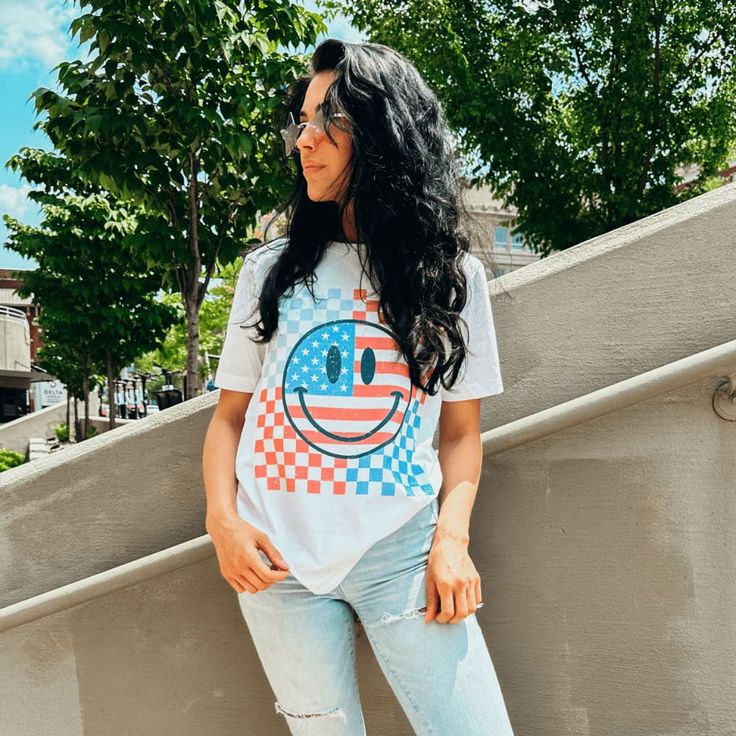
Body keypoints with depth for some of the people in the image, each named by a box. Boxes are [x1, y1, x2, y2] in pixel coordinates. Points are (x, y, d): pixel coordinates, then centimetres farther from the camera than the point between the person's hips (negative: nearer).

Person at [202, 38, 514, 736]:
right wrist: (223, 518, -7)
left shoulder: (452, 275, 5)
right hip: (276, 558, 1)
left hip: (402, 548, 0)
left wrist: (452, 536, -9)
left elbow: (460, 430, 5)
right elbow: (229, 417, 8)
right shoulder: (271, 269, 7)